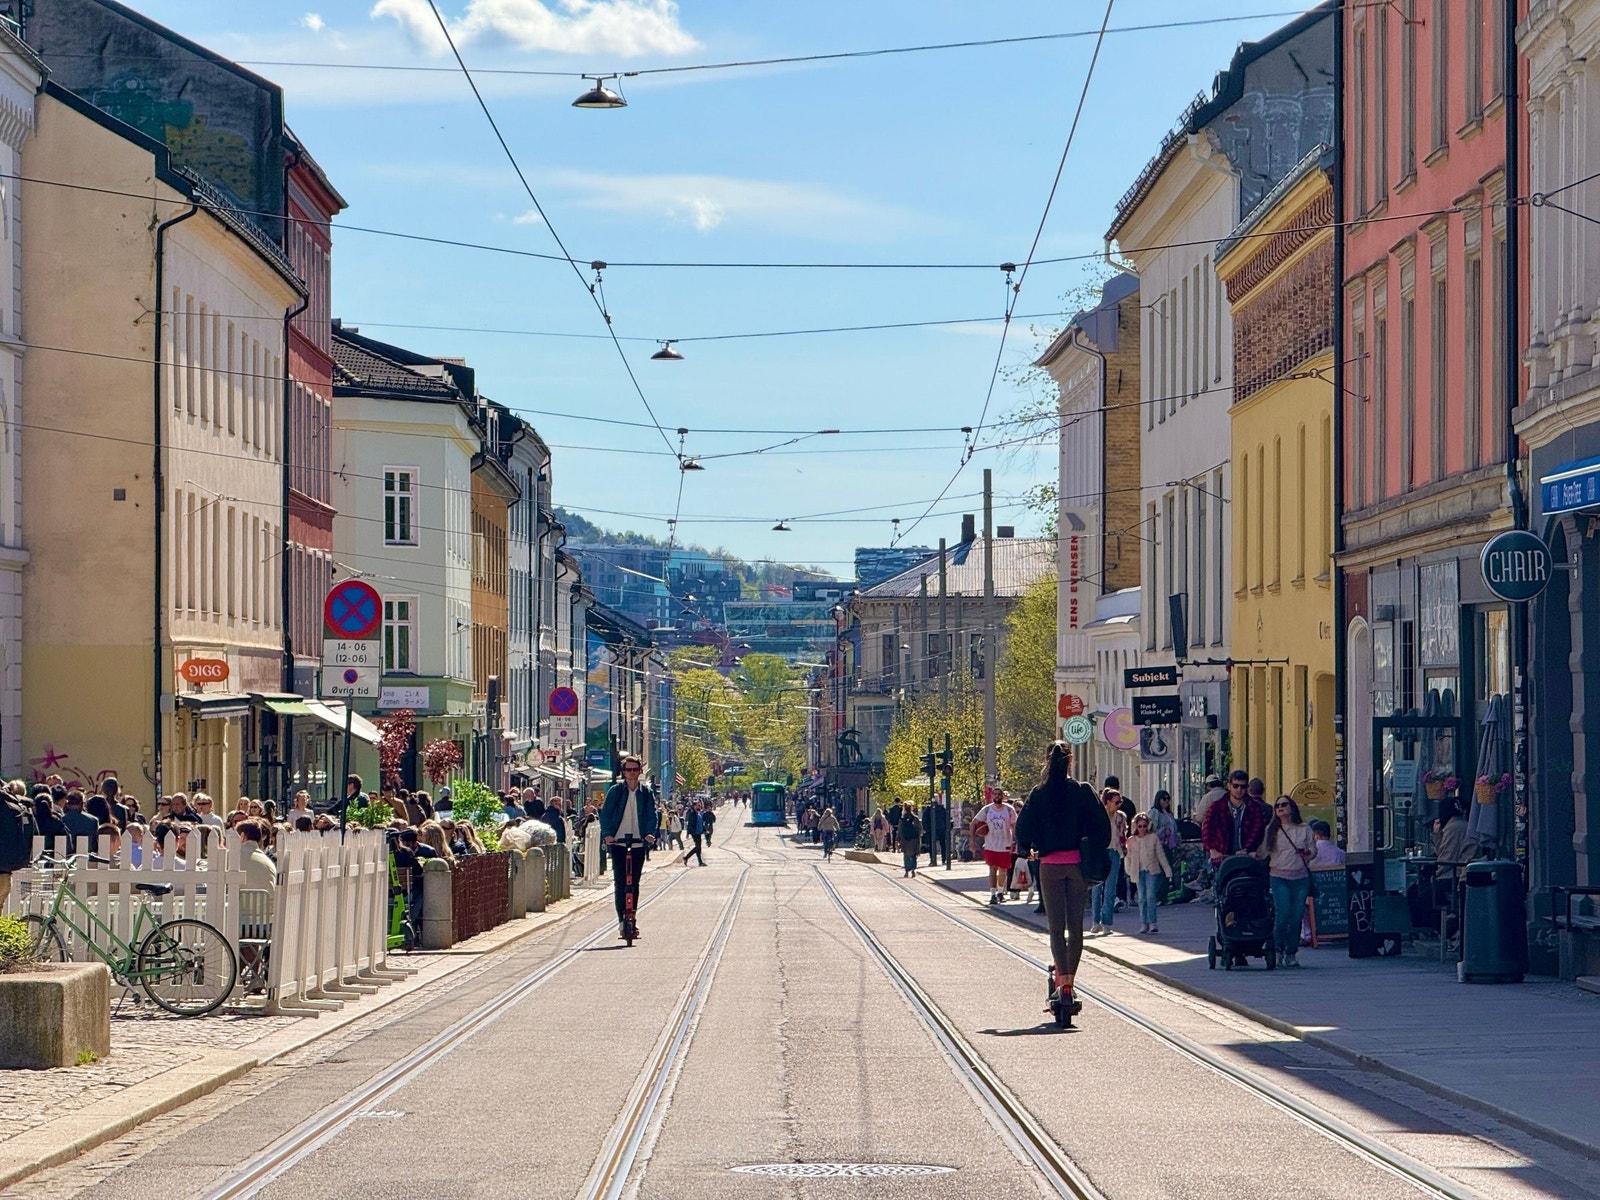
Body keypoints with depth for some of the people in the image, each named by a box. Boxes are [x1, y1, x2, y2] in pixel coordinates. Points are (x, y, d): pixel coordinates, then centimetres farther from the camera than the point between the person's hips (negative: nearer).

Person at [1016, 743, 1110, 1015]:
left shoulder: (1039, 794, -3)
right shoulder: (1082, 791, -1)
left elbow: (1023, 826, -4)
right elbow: (1102, 823, -2)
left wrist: (1026, 849, 15)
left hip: (1050, 864, -1)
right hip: (1078, 863, 1)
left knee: (1056, 926, -1)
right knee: (1075, 925, 11)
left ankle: (1063, 981, -16)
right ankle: (1069, 978, 14)